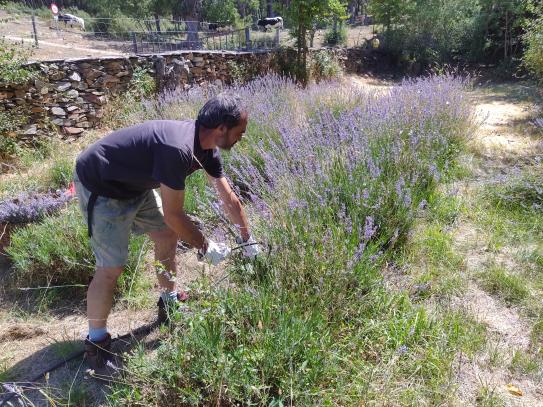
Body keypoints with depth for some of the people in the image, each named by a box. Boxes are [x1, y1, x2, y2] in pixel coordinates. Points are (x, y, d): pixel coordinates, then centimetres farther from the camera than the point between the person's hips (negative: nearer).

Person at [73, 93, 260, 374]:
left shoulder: (206, 147, -5)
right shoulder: (177, 149, -35)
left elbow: (229, 199, 5)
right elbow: (173, 215, -27)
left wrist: (248, 242, 11)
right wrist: (206, 248, -13)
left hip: (134, 184, 9)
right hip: (100, 187, -9)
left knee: (168, 237, 12)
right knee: (111, 267, -8)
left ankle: (169, 304, 33)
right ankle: (96, 342, 13)